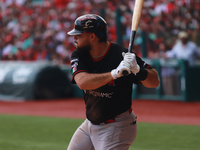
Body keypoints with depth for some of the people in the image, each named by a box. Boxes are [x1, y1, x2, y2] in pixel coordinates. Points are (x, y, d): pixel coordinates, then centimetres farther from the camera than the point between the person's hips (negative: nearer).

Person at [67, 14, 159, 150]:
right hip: (90, 124, 6)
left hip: (117, 128, -6)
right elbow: (82, 82, -26)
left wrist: (137, 70, -38)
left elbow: (154, 82, -18)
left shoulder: (122, 55, -19)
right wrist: (114, 73, -38)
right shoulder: (78, 56, -5)